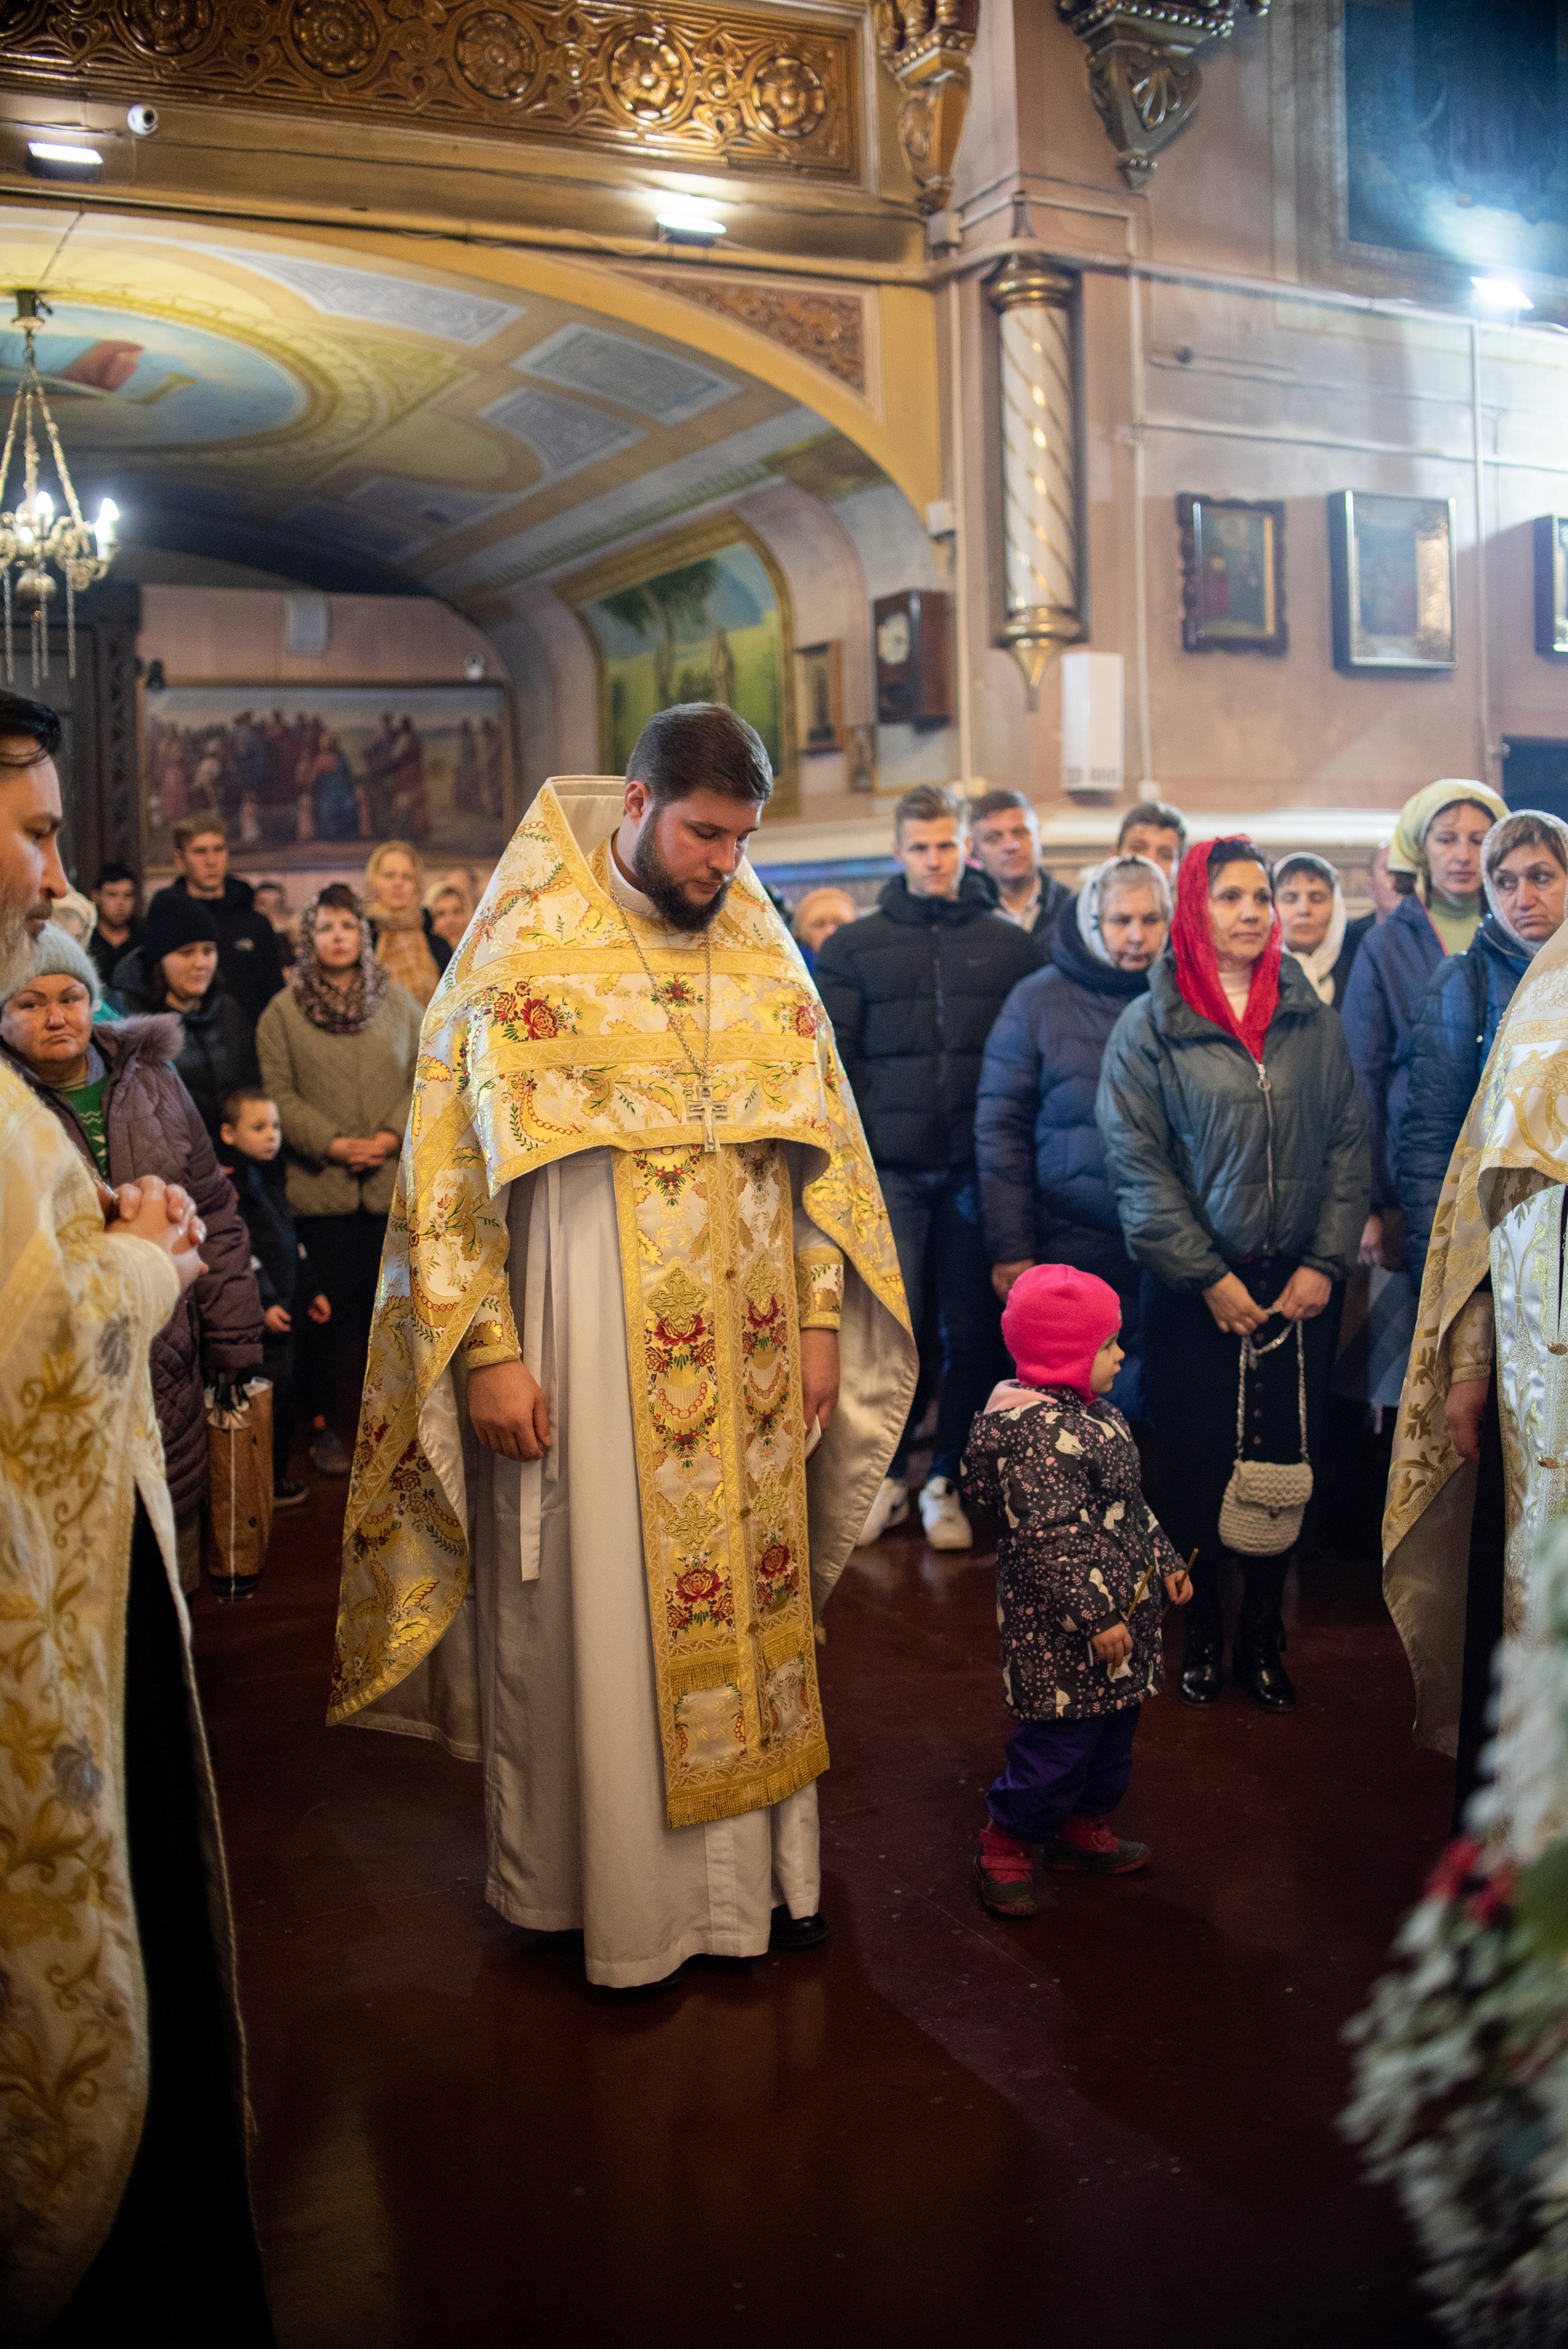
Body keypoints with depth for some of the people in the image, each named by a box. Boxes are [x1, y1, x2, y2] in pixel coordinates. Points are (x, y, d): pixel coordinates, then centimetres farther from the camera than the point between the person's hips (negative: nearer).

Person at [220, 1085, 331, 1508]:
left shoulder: (270, 1178, 16)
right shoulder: (230, 1184, -14)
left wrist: (312, 1288, 23)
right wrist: (263, 1304, -24)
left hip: (283, 1313, 9)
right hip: (257, 1321, -9)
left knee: (288, 1396, 16)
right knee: (270, 1399, -3)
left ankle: (279, 1471, 28)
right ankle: (266, 1484, 8)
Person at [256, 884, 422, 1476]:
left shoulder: (399, 1003, 7)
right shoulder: (283, 1011, 2)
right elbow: (278, 1094, -3)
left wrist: (393, 1134, -8)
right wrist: (330, 1143, -13)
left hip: (392, 1179, 2)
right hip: (321, 1183, -2)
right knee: (332, 1305, 2)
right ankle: (324, 1424, 14)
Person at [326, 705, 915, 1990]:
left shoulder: (763, 951, 7)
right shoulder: (528, 947, -6)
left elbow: (823, 1147, 11)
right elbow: (452, 1160, -8)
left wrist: (821, 1324, 6)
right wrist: (487, 1351, -13)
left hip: (748, 1357, 4)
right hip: (588, 1357, -4)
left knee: (749, 1601, 11)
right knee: (598, 1617, 5)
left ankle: (755, 1862, 27)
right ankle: (614, 1887, 23)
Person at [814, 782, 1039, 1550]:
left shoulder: (1010, 946, 7)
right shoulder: (854, 947, 7)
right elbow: (832, 1060, 5)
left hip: (976, 1168, 1)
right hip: (891, 1168, 0)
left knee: (971, 1329, 5)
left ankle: (947, 1480, 18)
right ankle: (887, 1475, 15)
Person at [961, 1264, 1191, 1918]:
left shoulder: (1098, 1412, 9)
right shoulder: (1036, 1431, -24)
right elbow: (1049, 1542, -26)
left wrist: (1164, 1563, 23)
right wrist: (1095, 1618, -24)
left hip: (1123, 1613, 10)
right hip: (1059, 1628, -10)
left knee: (1113, 1730, 20)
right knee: (1060, 1738, -2)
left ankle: (1083, 1829, 37)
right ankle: (1004, 1846, 15)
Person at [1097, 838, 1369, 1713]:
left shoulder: (1314, 1020, 7)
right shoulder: (1150, 1026, -2)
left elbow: (1350, 1141, 7)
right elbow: (1138, 1164, -6)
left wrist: (1326, 1262, -3)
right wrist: (1207, 1277, -9)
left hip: (1300, 1286, 3)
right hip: (1196, 1292, -2)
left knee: (1287, 1465, 5)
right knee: (1198, 1466, 3)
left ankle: (1264, 1637, 21)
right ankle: (1200, 1633, 20)